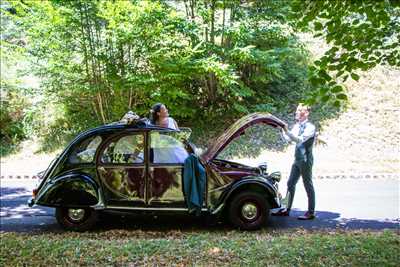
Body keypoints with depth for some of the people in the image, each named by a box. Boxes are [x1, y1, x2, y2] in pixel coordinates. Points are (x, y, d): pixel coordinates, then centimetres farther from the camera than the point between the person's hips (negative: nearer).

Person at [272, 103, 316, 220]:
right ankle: (287, 210, 19)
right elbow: (288, 138, 10)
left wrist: (287, 131, -33)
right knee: (290, 183, 10)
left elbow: (300, 139, -27)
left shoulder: (310, 127, -13)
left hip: (305, 160, -8)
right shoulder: (297, 125, 10)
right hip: (297, 159, 8)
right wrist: (283, 129, -3)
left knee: (308, 185, 1)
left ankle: (311, 213, 11)